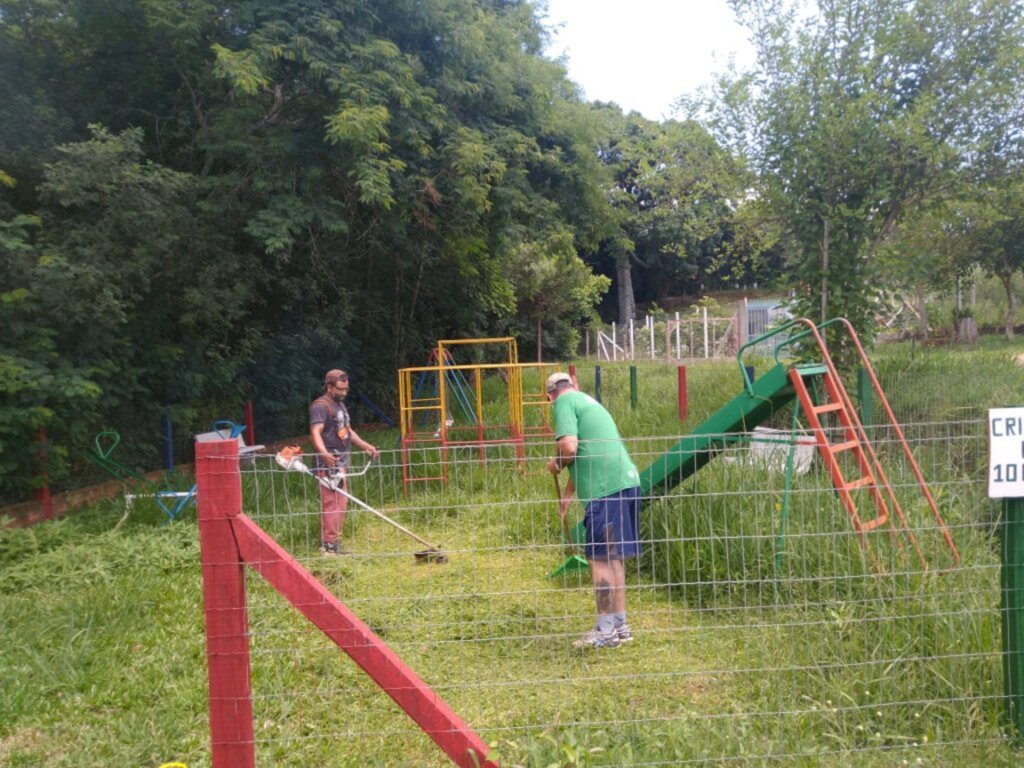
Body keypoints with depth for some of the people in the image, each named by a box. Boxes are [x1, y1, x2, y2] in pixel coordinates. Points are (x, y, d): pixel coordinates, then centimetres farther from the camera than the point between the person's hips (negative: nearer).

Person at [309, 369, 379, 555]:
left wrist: (365, 445, 26)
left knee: (340, 503, 13)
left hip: (340, 462, 10)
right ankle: (330, 544, -5)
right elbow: (315, 432, -25)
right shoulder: (320, 406, -12)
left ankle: (333, 543, 20)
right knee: (332, 503, -10)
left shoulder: (340, 404, 19)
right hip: (329, 463, -10)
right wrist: (324, 454, -40)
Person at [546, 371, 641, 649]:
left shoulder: (564, 402, -1)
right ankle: (620, 625, 25)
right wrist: (568, 494, 44)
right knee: (614, 557, 16)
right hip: (626, 481, 9)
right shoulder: (588, 401, 26)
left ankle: (606, 630, 6)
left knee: (600, 558, -1)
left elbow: (569, 446, -17)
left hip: (606, 489, -9)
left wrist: (556, 464, 5)